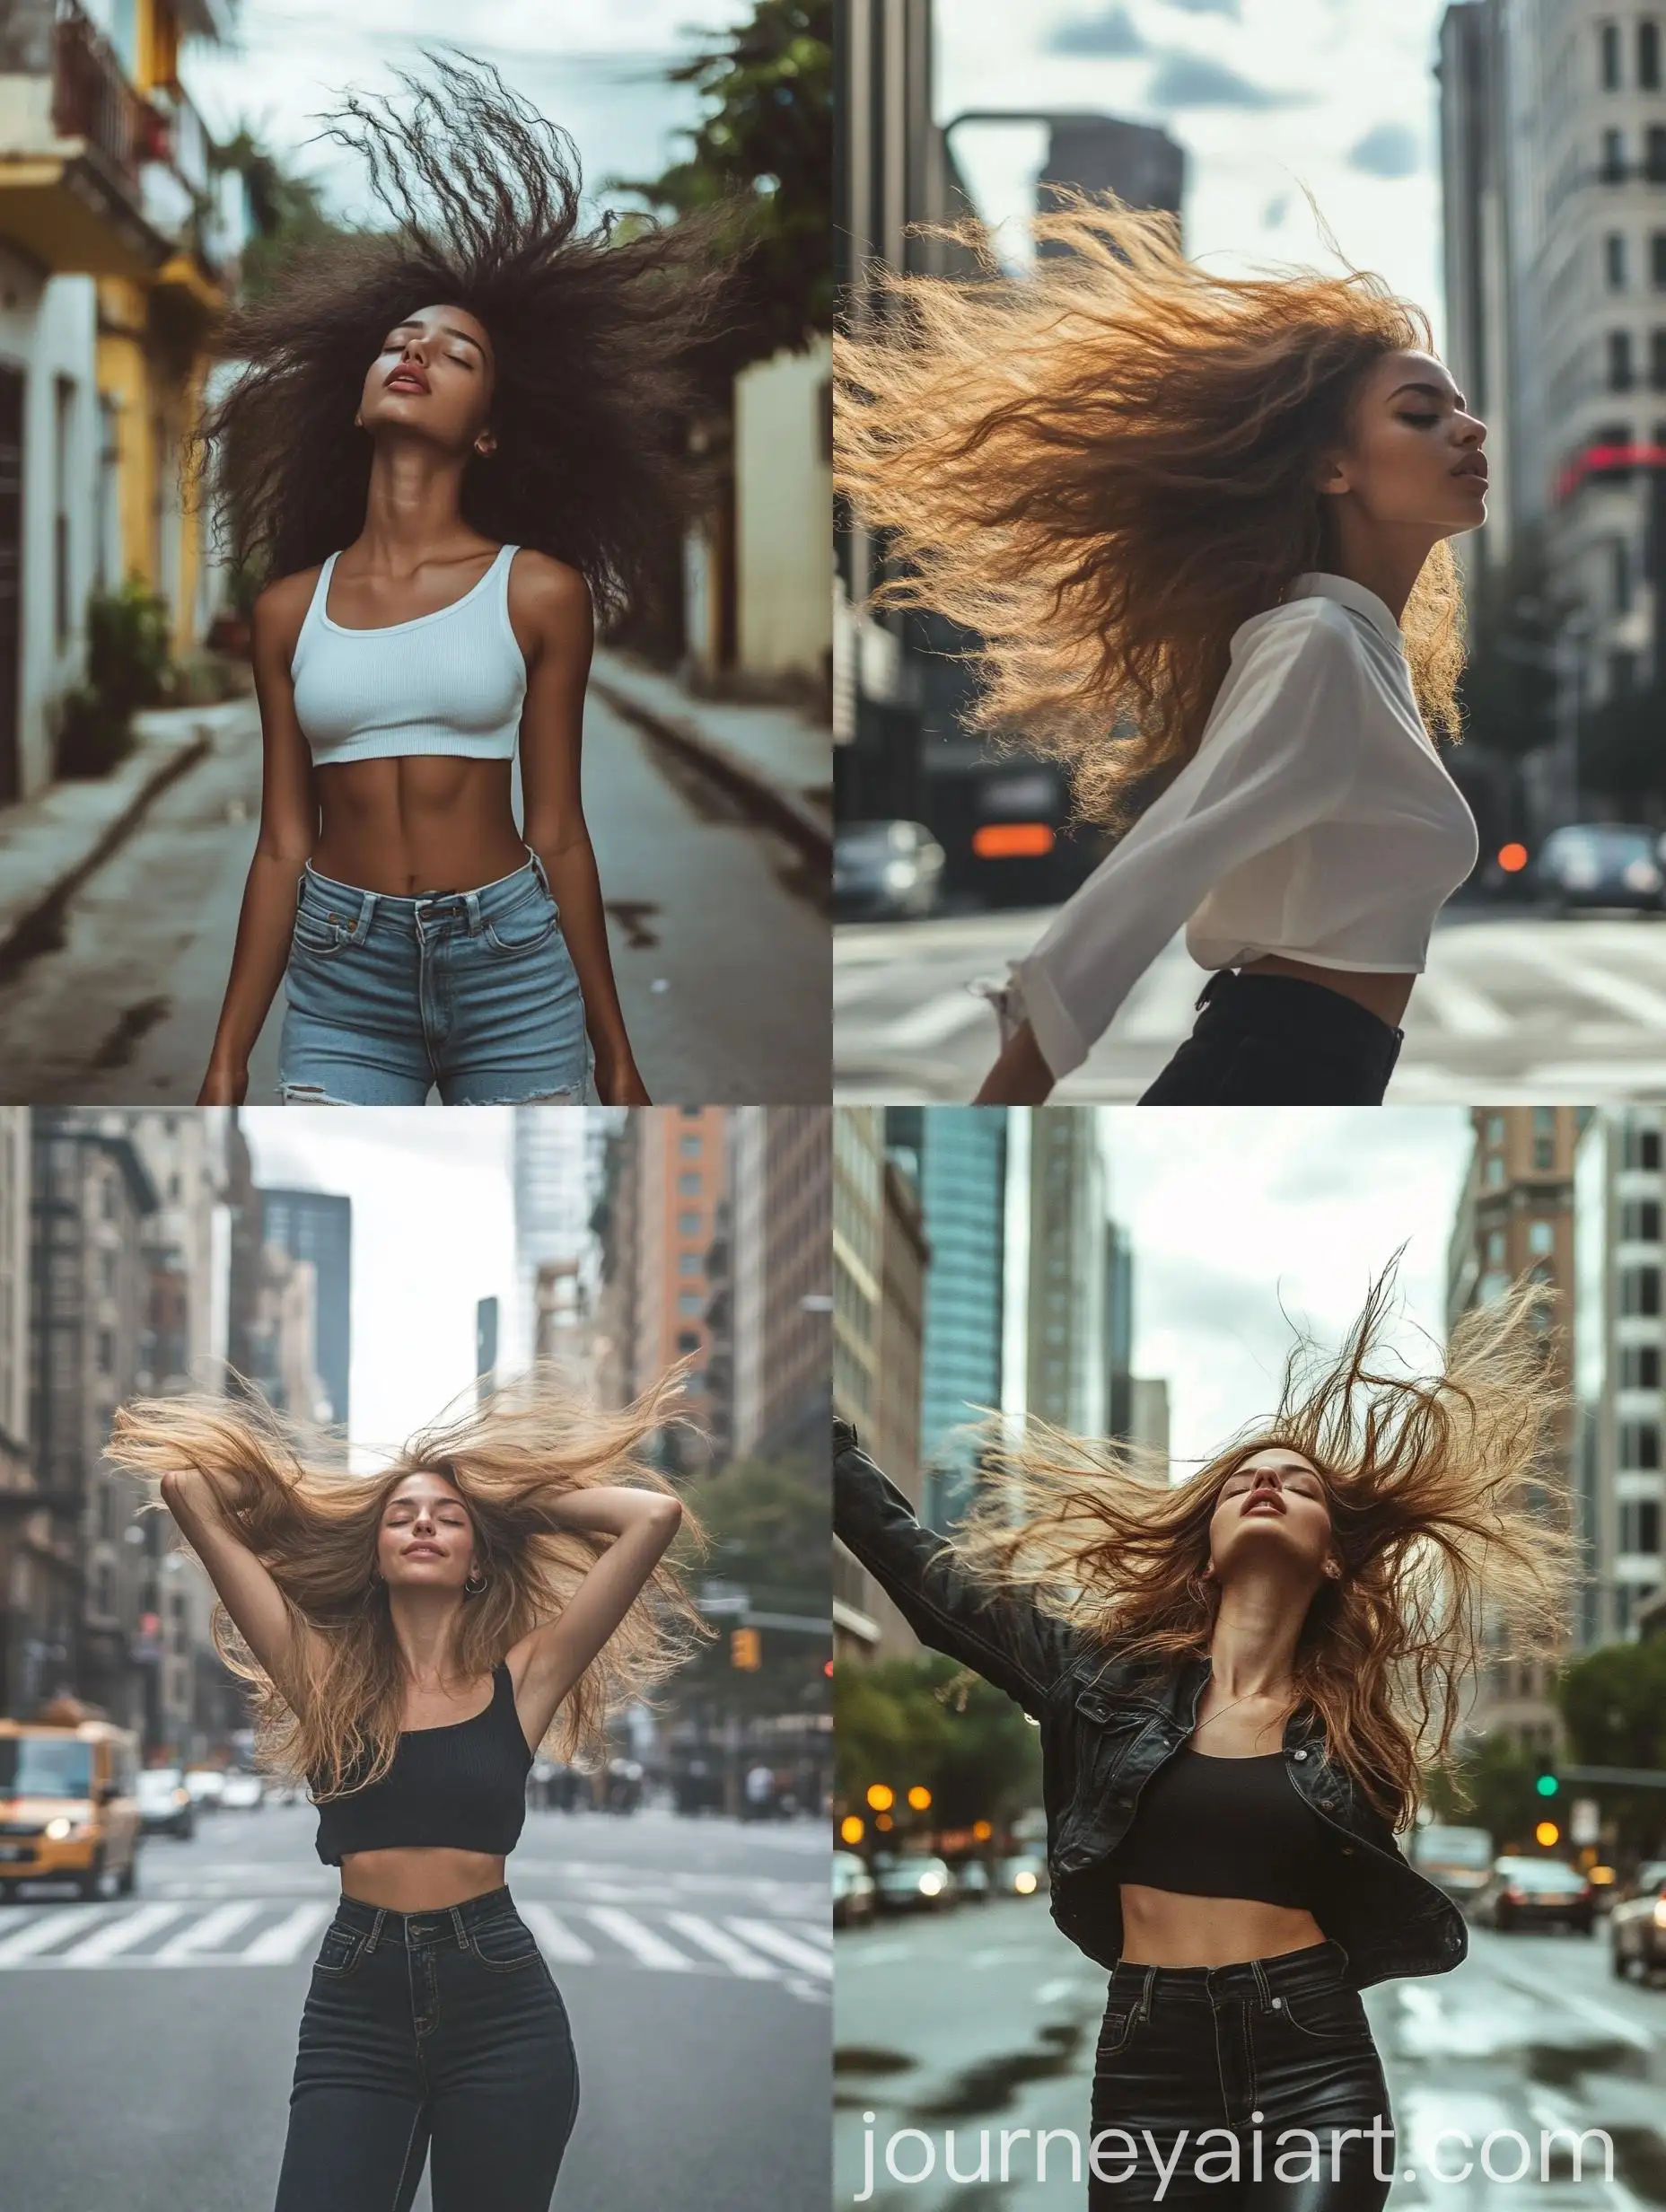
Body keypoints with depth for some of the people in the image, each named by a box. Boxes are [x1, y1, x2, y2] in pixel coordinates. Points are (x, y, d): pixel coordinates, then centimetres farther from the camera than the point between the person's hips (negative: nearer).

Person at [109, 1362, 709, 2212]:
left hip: (501, 2004, 0)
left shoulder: (521, 1677, 5)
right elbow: (186, 1490, 3)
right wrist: (292, 1494, 18)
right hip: (354, 2008, 0)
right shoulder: (325, 1676, 6)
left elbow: (656, 1516, -3)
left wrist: (527, 1501, 10)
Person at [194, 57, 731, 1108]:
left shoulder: (539, 590, 0)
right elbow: (282, 843, 8)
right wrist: (229, 1053, 5)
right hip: (342, 978, 2)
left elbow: (556, 829, 3)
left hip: (512, 965, -1)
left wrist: (613, 1047, 4)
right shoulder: (292, 606, 7)